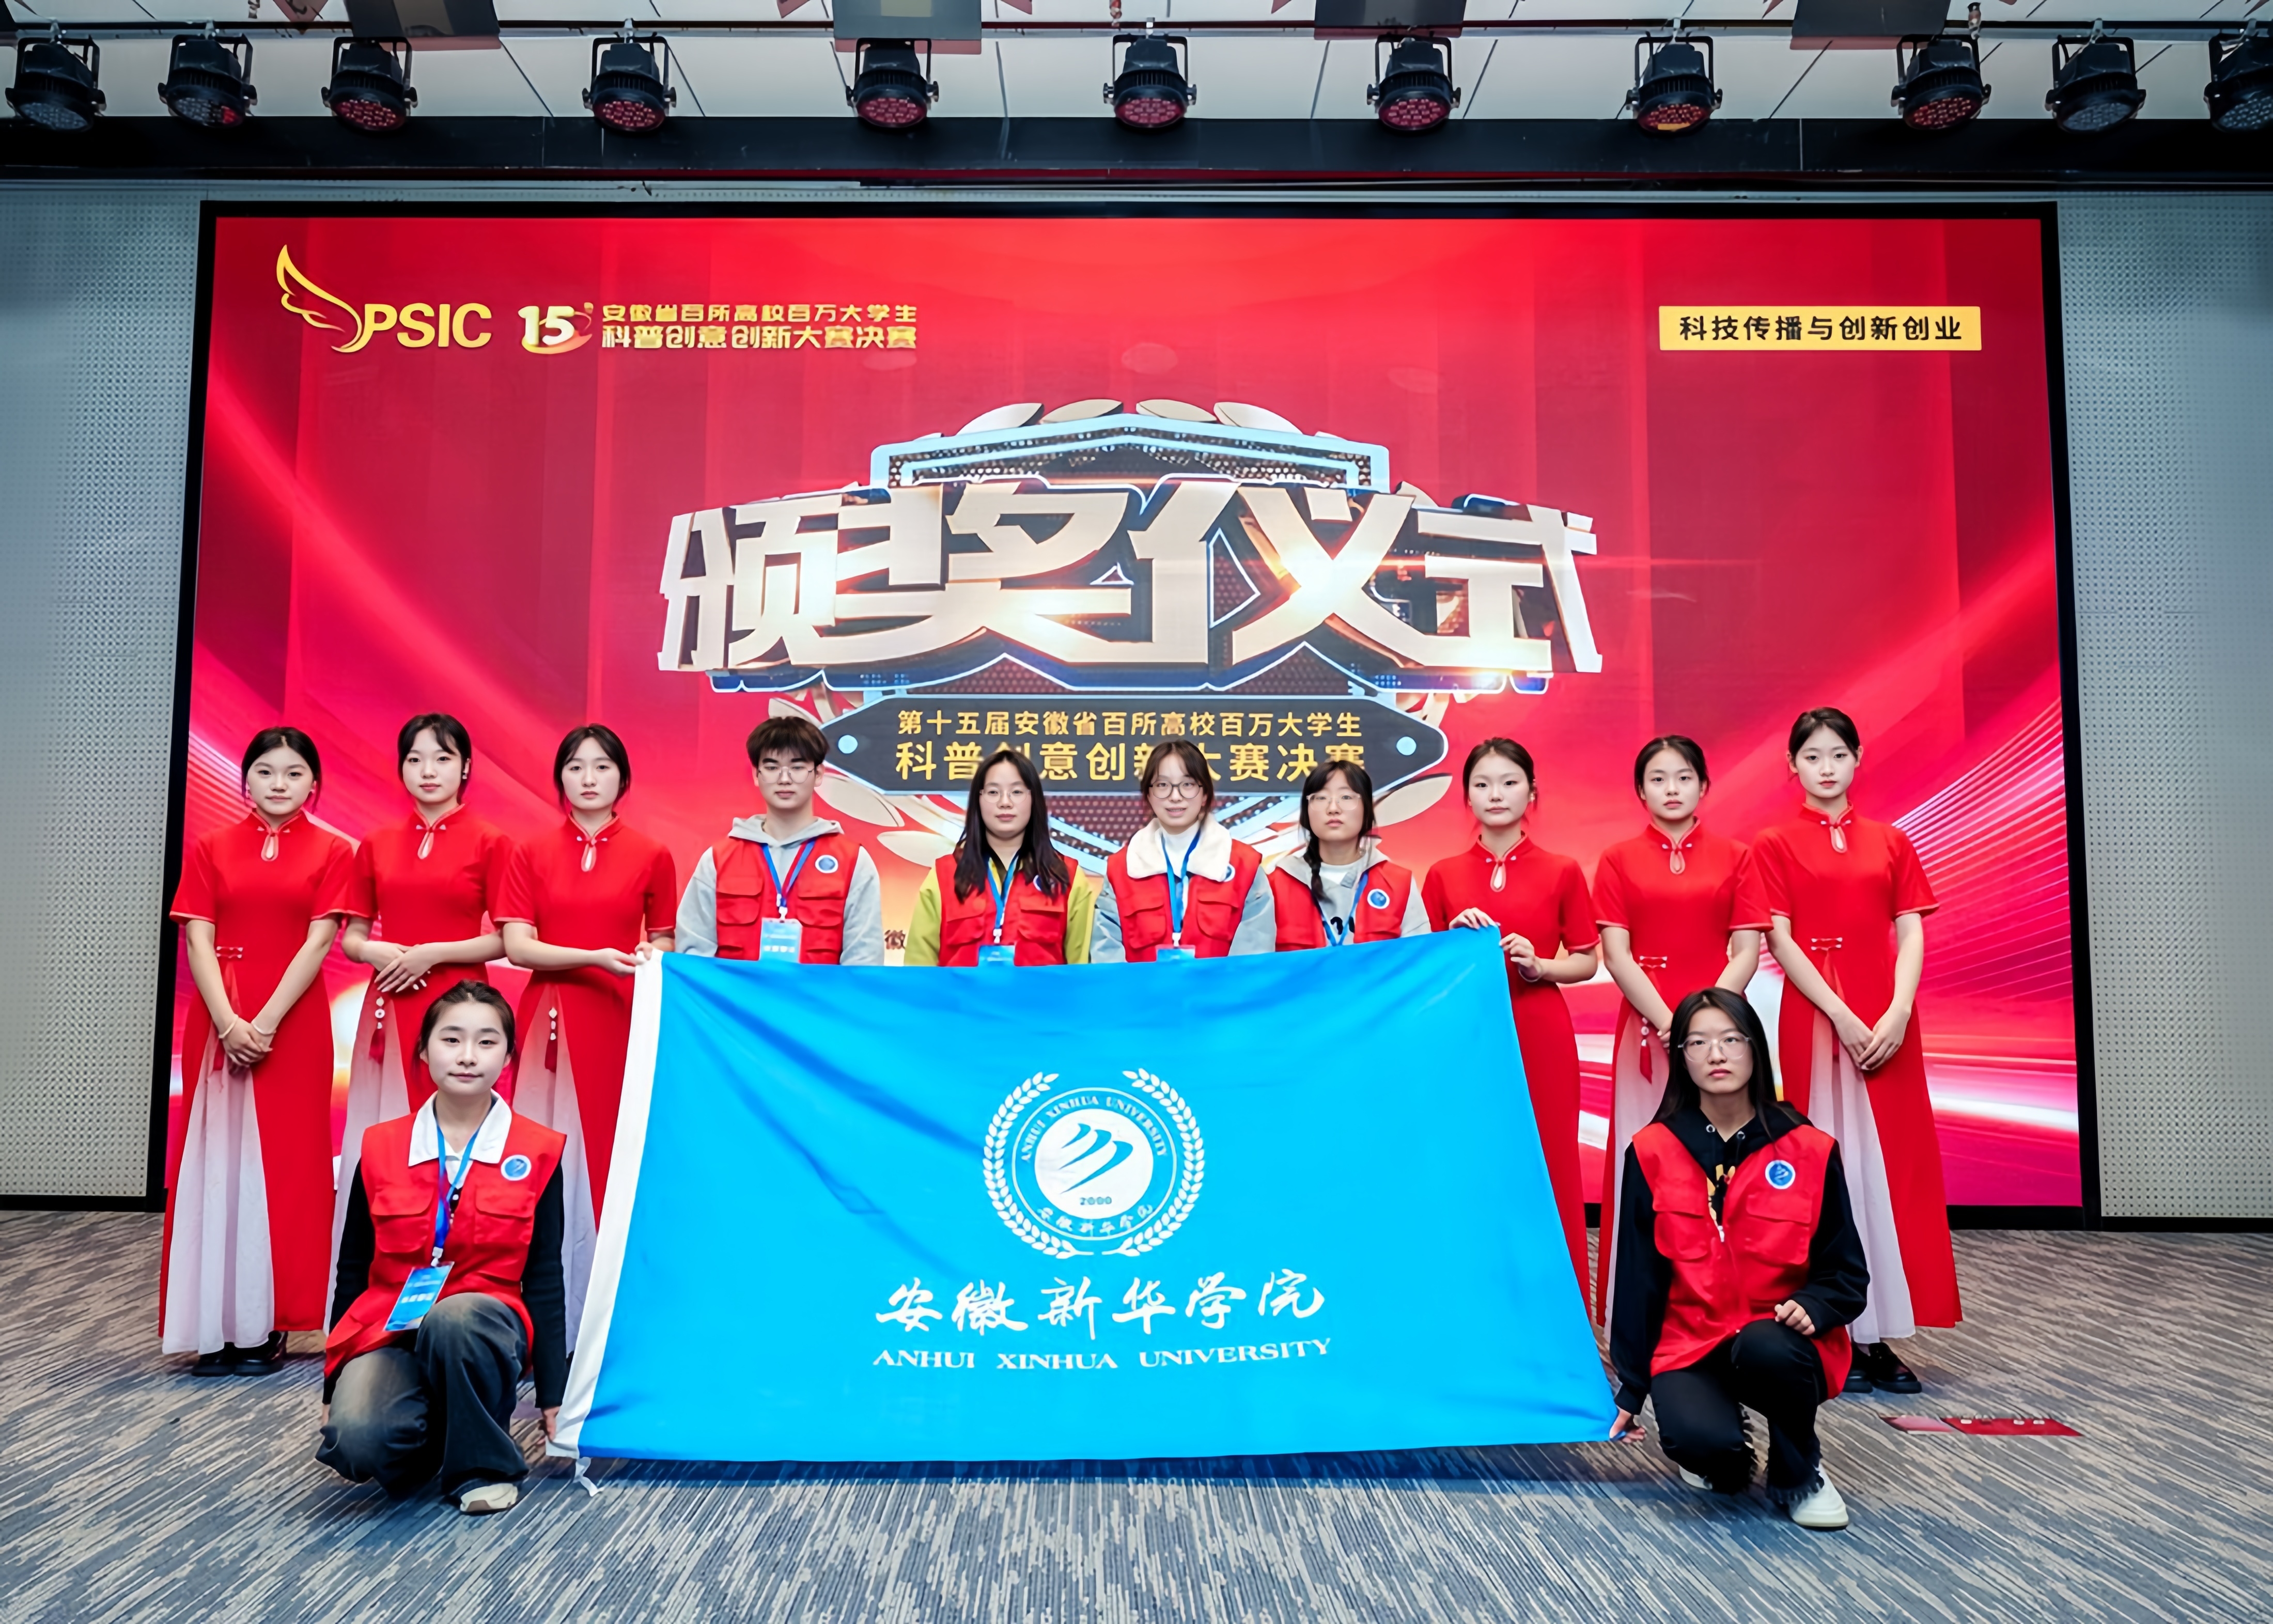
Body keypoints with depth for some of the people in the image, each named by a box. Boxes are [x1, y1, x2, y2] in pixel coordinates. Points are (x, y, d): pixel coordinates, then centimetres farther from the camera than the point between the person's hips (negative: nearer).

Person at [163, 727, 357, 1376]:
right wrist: (228, 1022, -13)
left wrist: (265, 1023, -14)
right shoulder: (211, 849, 8)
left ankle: (265, 1323, 7)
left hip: (293, 1025, -2)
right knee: (216, 1158, 3)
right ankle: (214, 1325, 8)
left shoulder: (333, 852, 2)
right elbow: (198, 940, 0)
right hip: (217, 1023, 2)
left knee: (282, 1162, 0)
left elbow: (319, 942, -6)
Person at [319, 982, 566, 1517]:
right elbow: (353, 1271, 11)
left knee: (453, 1319, -38)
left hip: (483, 1328, -1)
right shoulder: (381, 1148, 5)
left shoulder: (537, 1153, 1)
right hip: (389, 1332, 2)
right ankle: (431, 1444, 8)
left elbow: (544, 1279, 3)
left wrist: (553, 1397, 2)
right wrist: (333, 1388, 11)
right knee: (355, 1442, -30)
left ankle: (484, 1463, -11)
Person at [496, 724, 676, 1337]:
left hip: (622, 1023, 0)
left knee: (616, 1153, -1)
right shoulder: (532, 854, 6)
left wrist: (651, 954, -8)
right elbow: (517, 946, -2)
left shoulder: (652, 856, 5)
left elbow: (664, 941, 13)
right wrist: (596, 957, -15)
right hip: (552, 1022, 1)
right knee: (551, 1158, -1)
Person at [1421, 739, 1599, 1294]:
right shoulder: (1443, 876, 7)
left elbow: (1586, 960, 7)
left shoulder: (1561, 872, 4)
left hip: (1539, 1035, -1)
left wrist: (1537, 966, -11)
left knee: (1545, 1167, 0)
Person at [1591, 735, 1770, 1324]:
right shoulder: (1618, 861, 6)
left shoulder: (1734, 857, 7)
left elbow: (1747, 951, 0)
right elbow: (1616, 954, -2)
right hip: (1645, 1029, 0)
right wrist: (1667, 1021, -12)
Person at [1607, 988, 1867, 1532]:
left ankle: (1799, 1473, -3)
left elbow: (1847, 1272, 4)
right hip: (1689, 1345, 0)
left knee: (1766, 1348, -36)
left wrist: (1812, 1307, -19)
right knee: (1701, 1441, -30)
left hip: (1778, 1341, 0)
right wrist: (1631, 1390, 5)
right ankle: (1725, 1459, 11)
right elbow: (1638, 1278, 2)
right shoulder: (1653, 1152, -3)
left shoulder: (1810, 1151, -2)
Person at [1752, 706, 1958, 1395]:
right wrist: (1840, 1015, -14)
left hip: (1888, 1017, 3)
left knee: (1892, 1160, 2)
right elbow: (1781, 940, -5)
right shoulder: (1775, 845, 3)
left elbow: (1911, 933, 5)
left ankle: (1880, 1331, 9)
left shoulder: (1890, 842, 12)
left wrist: (1899, 1012, -11)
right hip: (1814, 1016, -3)